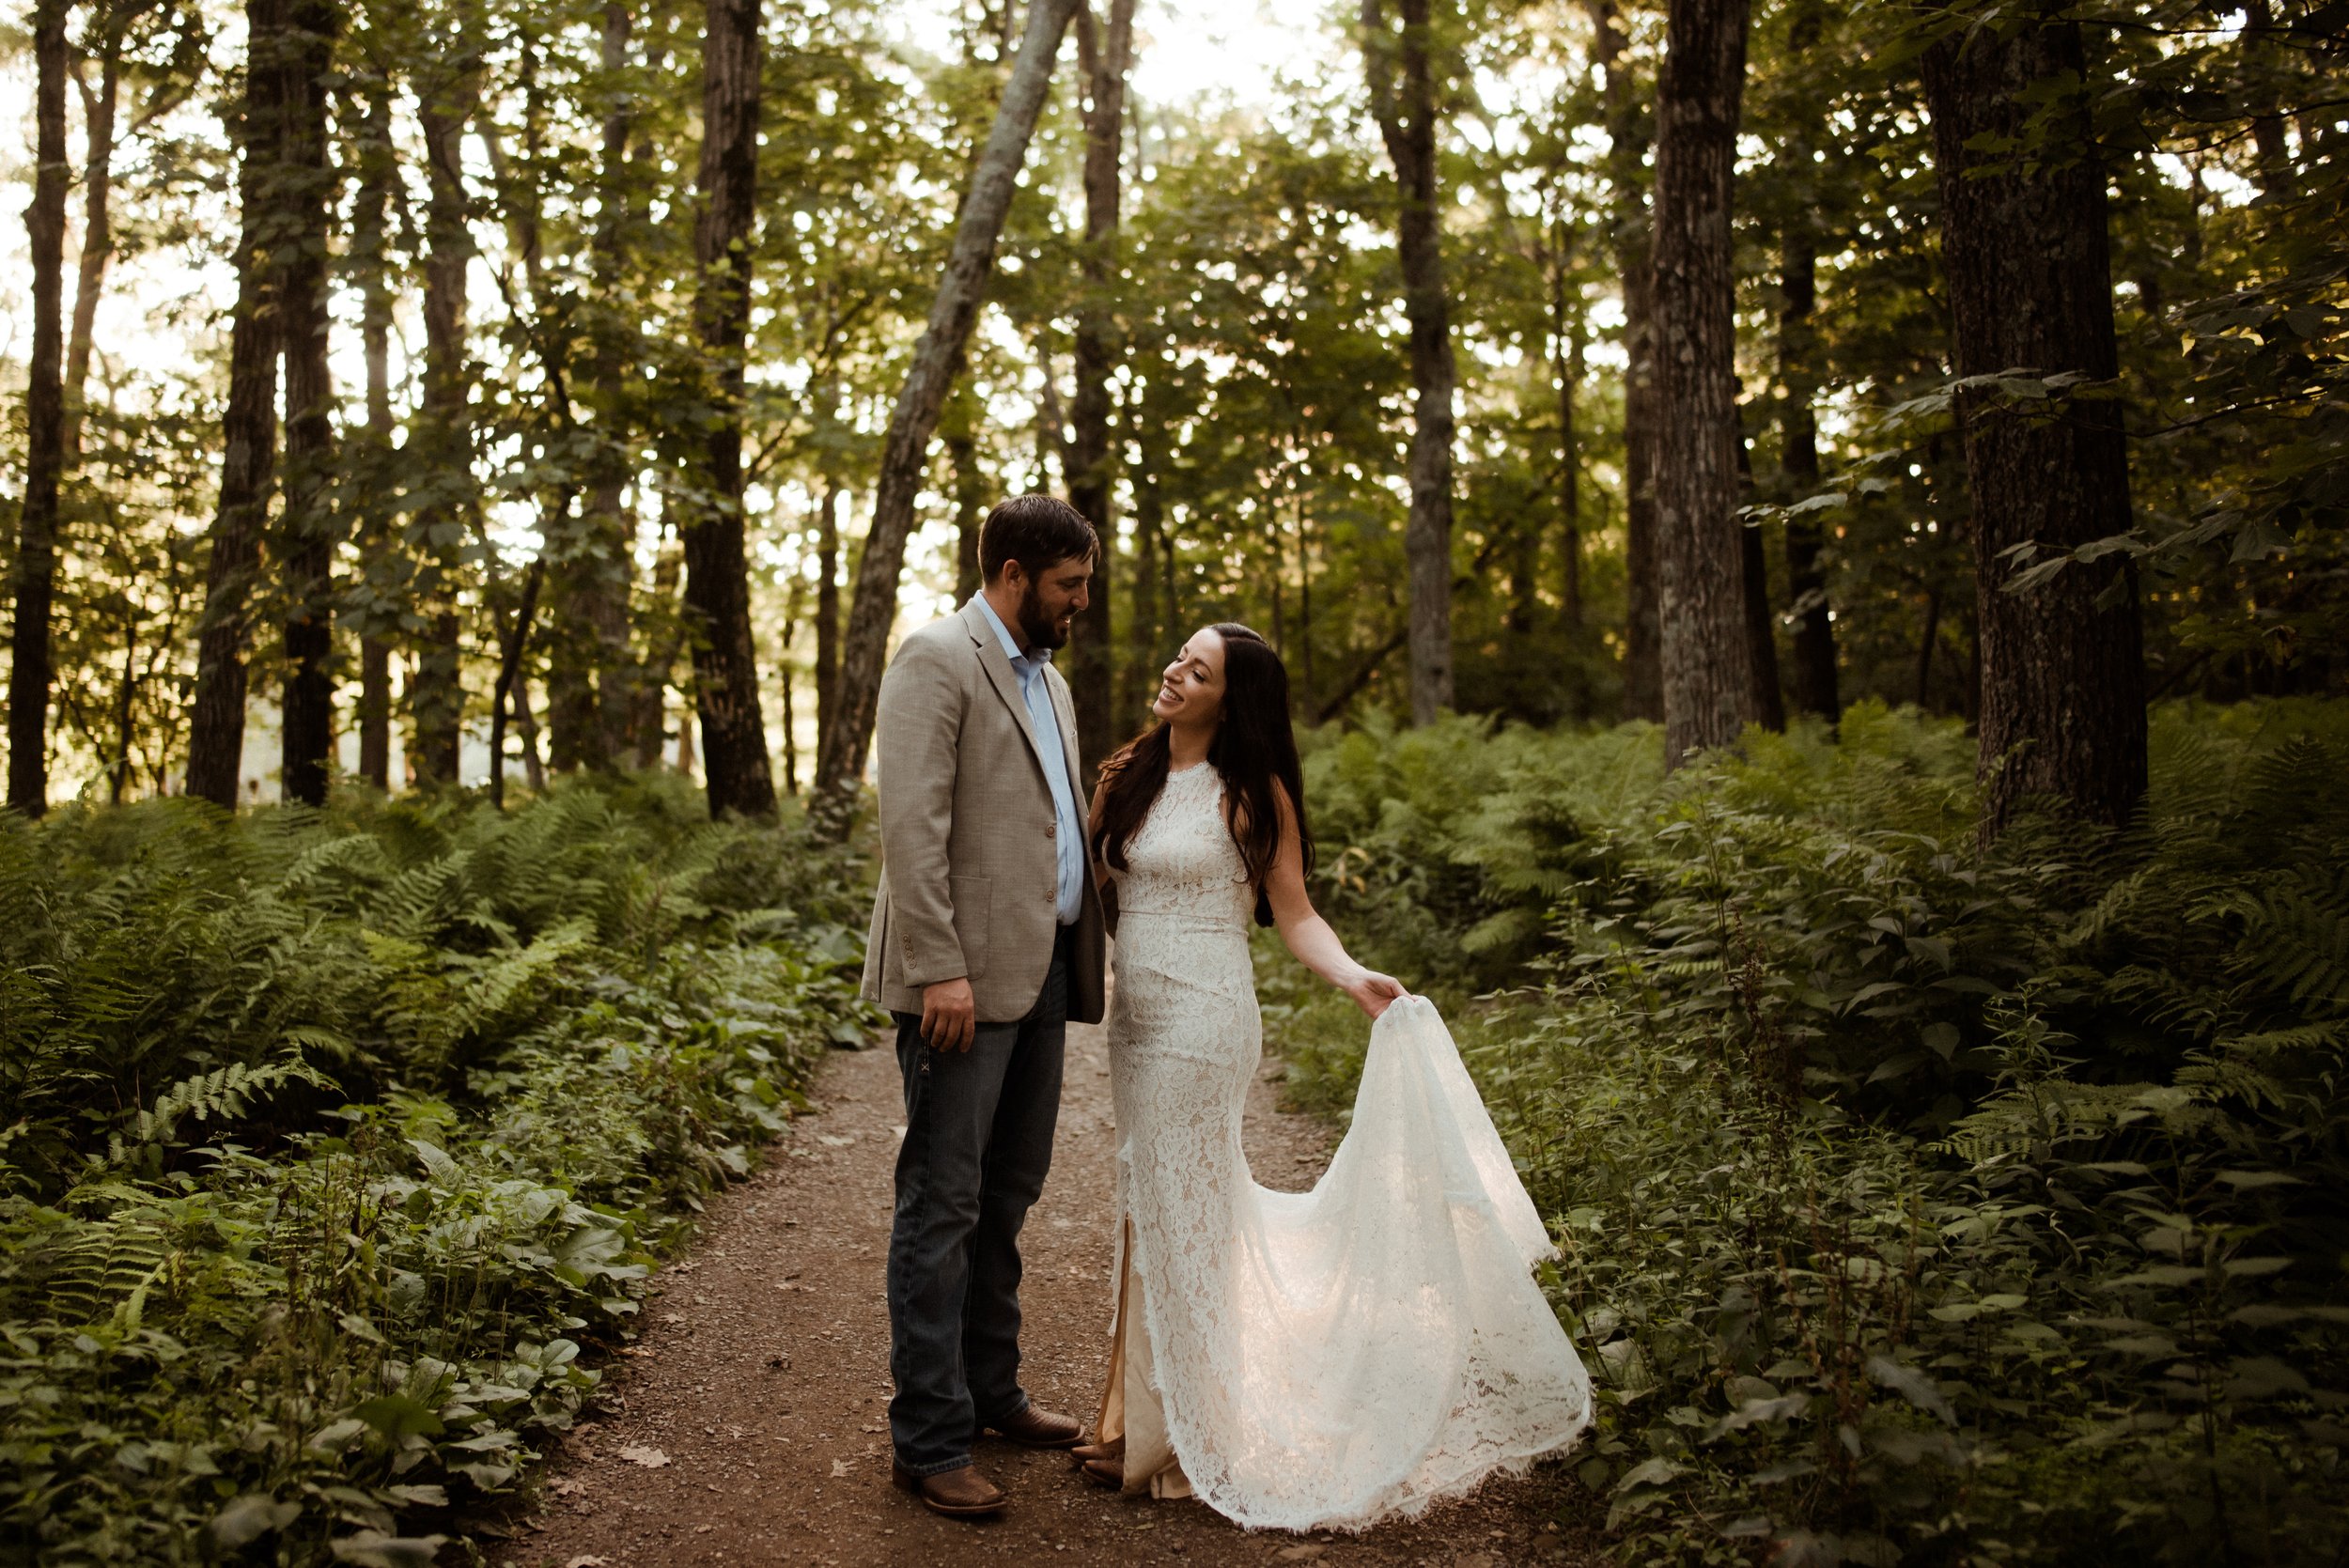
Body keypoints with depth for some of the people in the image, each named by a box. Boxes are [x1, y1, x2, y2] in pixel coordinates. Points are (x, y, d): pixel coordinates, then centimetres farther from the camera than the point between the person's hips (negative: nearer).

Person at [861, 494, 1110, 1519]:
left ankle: (988, 1389, 30)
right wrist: (939, 969, -22)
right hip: (963, 977, -9)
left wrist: (1083, 954, 16)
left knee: (1006, 1194, 16)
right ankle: (929, 1441, 4)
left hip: (1040, 972, 9)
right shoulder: (937, 660, -7)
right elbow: (911, 823, -16)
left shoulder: (1049, 681, 21)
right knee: (943, 1204, -3)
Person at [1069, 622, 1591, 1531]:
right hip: (1136, 1013, 6)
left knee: (1171, 1214, 1)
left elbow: (1293, 913, -6)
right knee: (1156, 1205, 15)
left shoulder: (1251, 793, -7)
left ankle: (1163, 1438, 17)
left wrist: (1352, 977, -20)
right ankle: (1151, 1413, 31)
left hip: (1201, 1016, -6)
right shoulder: (1127, 778, 8)